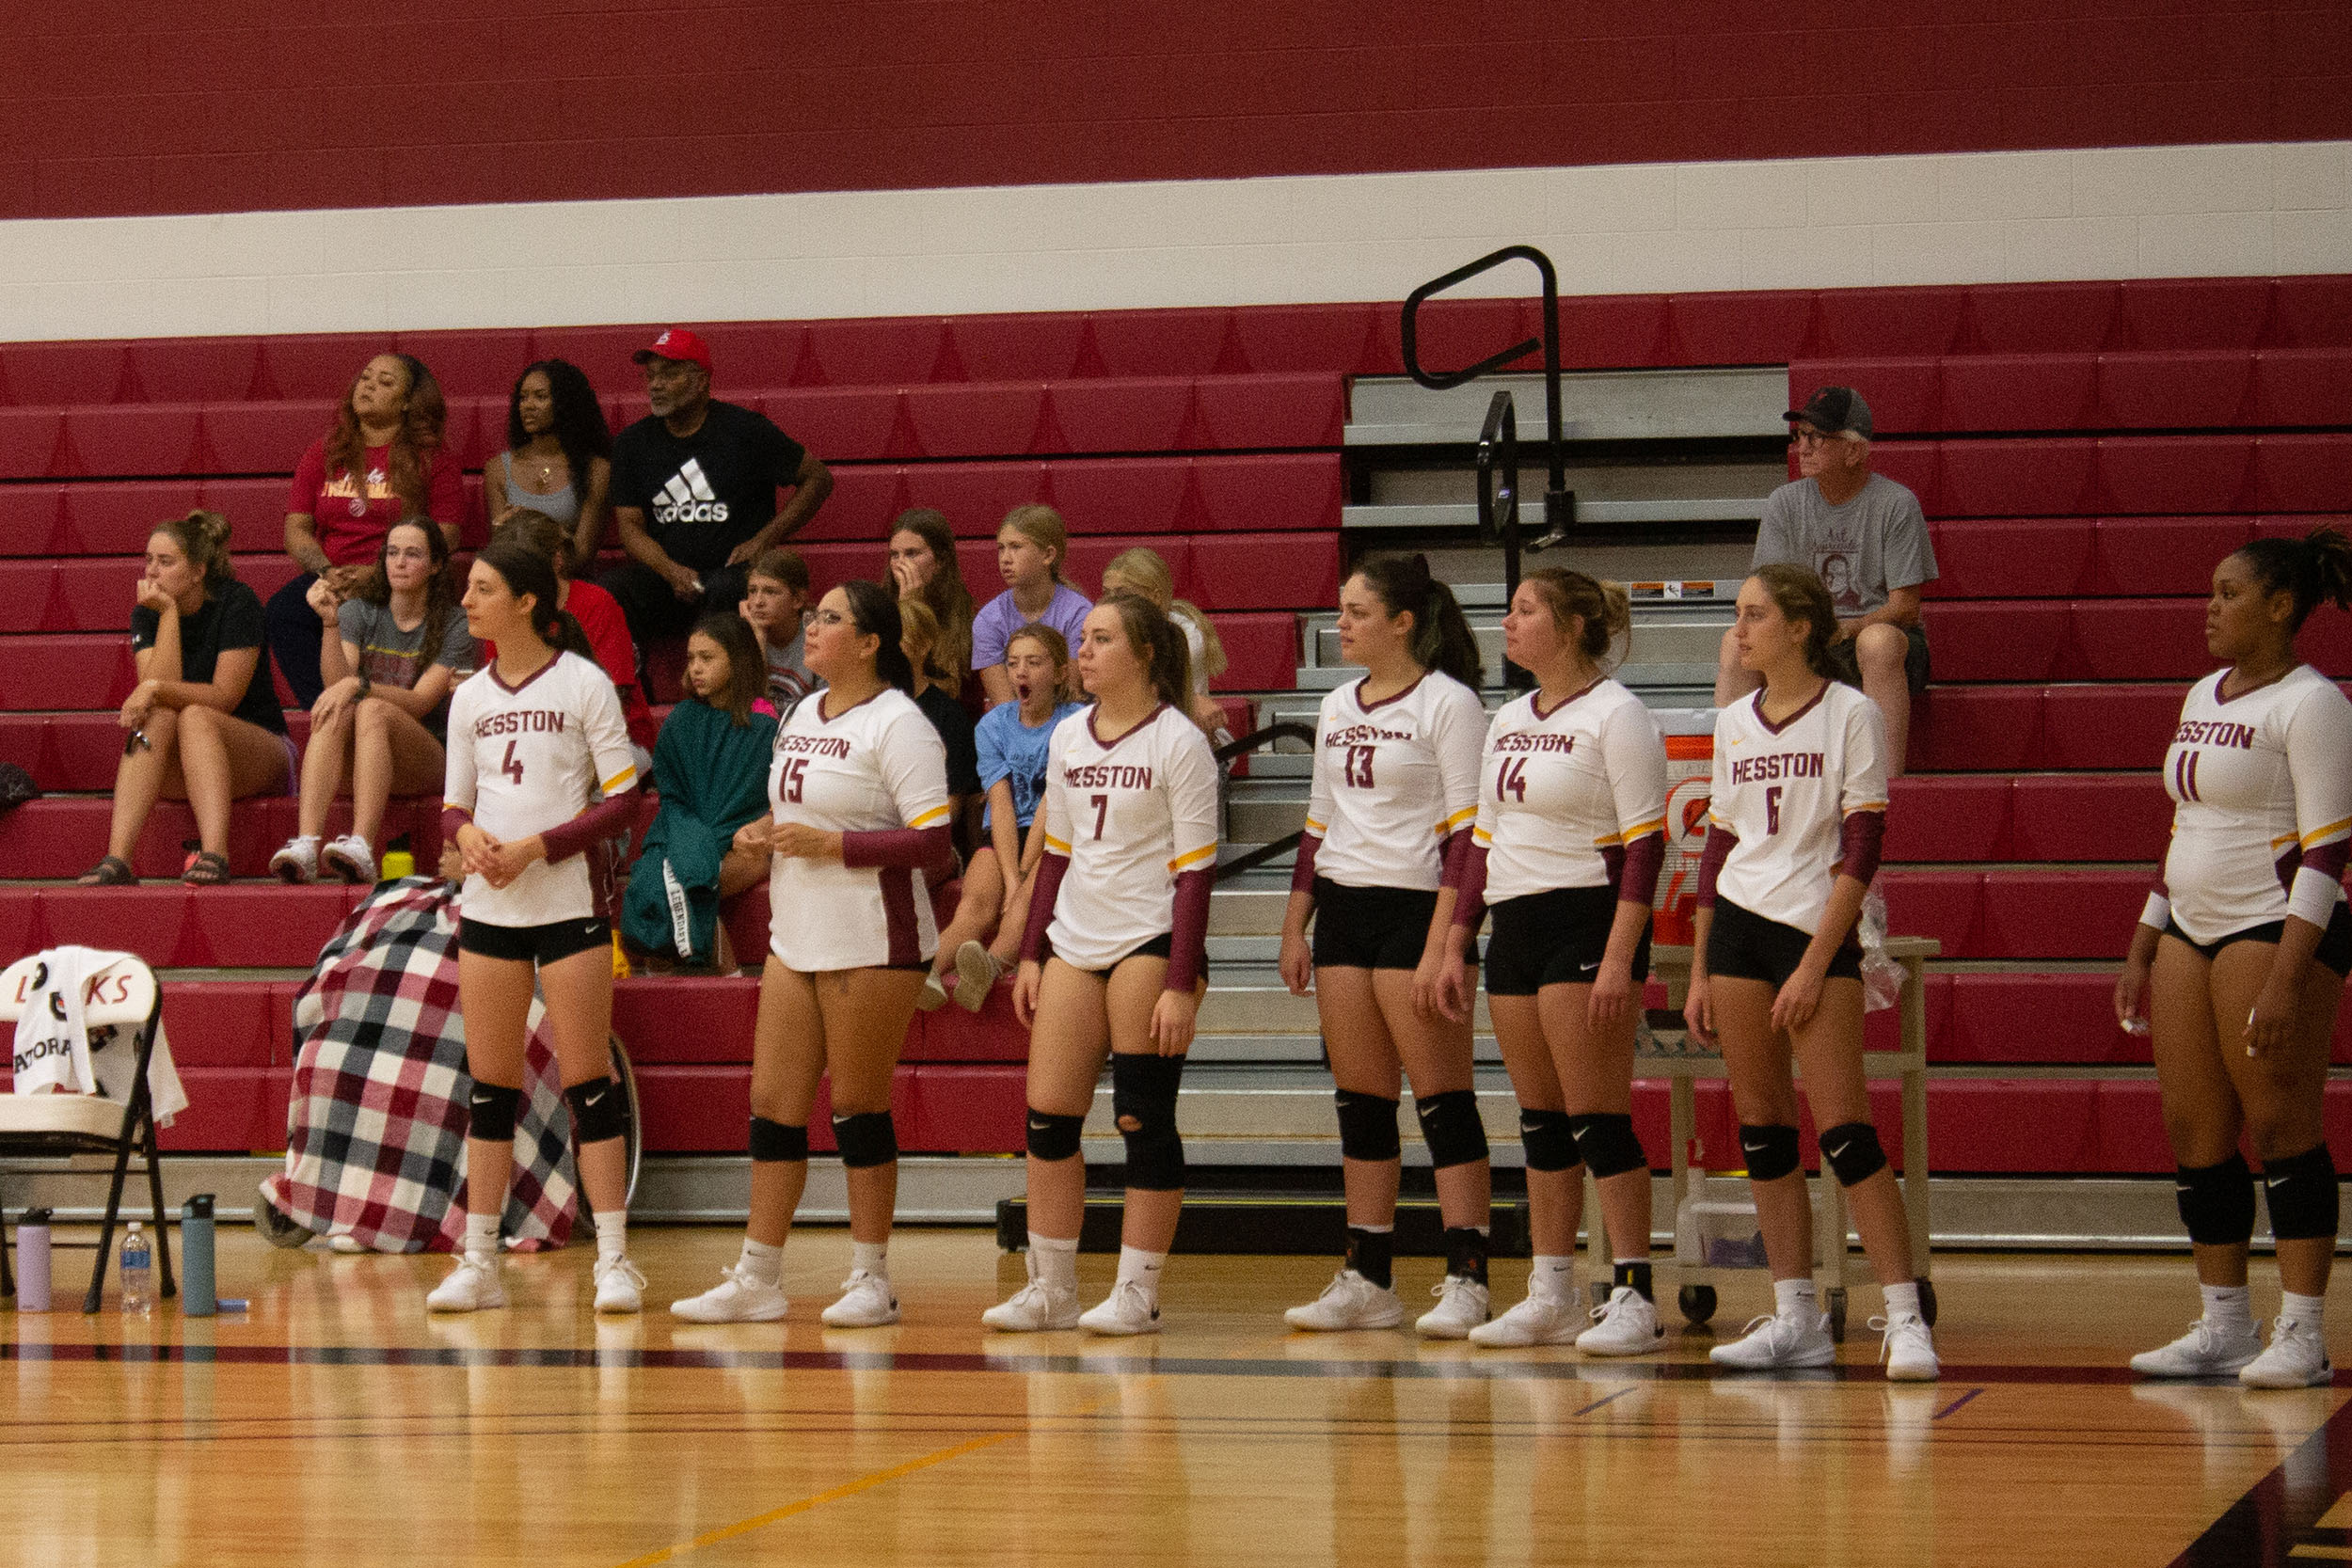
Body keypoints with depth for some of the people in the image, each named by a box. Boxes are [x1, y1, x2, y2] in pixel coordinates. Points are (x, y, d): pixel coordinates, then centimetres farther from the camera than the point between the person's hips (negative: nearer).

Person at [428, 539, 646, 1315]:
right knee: (489, 1088, 5)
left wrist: (536, 847, -16)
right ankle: (479, 1263, 9)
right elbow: (453, 804, 14)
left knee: (588, 1083, -4)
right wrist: (466, 834, -9)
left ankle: (615, 1261, -1)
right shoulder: (470, 696, 10)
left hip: (566, 902, -5)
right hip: (488, 905, 5)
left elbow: (624, 799, -7)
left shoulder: (583, 684, -4)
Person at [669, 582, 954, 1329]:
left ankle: (872, 1280, 8)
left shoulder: (898, 724, -11)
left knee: (859, 1108, -2)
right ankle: (758, 1279, 10)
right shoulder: (804, 713, 15)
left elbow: (933, 843, -17)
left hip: (871, 945, -8)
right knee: (773, 1101, 5)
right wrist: (767, 830, 7)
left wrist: (832, 844, -20)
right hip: (796, 938, 8)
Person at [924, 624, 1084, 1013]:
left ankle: (990, 967, -64)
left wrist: (1023, 876, -19)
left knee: (1030, 897, -35)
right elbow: (1002, 805, -4)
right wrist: (1010, 879, -18)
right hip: (1002, 837, 3)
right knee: (976, 901, -28)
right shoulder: (993, 725, 8)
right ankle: (929, 972, -56)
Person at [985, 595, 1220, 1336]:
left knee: (1144, 1118, -3)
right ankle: (1050, 1288, 11)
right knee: (1048, 1112, 2)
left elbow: (1195, 870, -10)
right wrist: (1030, 954, 12)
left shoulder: (1178, 742, -7)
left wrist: (1182, 983, -15)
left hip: (1151, 941, -6)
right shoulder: (1068, 738, 12)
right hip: (1075, 941, 6)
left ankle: (1137, 1294, 3)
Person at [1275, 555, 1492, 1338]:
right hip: (1344, 911, 7)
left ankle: (1465, 1280, -5)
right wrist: (1295, 927, 14)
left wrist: (1443, 944, -19)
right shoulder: (1336, 709, 14)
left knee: (1442, 1100, -6)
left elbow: (1467, 832, -12)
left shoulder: (1448, 704, -7)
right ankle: (1367, 1281, 11)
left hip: (1416, 907, -7)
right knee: (1359, 1102, 7)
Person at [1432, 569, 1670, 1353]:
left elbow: (1645, 842, -14)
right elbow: (1483, 839, 20)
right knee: (1540, 1119, 10)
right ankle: (1549, 1297, 15)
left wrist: (1619, 959, -21)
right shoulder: (1508, 721, 16)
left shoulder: (1616, 716, -9)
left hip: (1587, 921, -8)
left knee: (1598, 1119, -8)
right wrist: (1454, 945, 15)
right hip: (1516, 927, 8)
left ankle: (1633, 1297, -4)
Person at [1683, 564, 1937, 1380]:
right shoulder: (1733, 724, 11)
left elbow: (1860, 849, -10)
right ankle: (1796, 1318, 10)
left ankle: (1904, 1316, -10)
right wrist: (1699, 972, 12)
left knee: (1842, 1130, -12)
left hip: (1817, 930, -6)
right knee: (1760, 1127, 5)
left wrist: (1816, 964, -15)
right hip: (1736, 926, 6)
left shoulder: (1851, 715, -5)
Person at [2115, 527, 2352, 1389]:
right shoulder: (2204, 698, 17)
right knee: (2194, 1131, 6)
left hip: (2276, 930, -8)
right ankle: (2224, 1326, 13)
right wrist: (2141, 951, 19)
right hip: (2190, 930, 8)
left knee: (2280, 1126, -6)